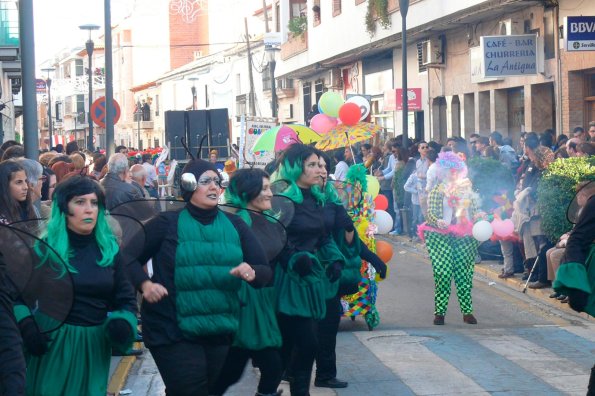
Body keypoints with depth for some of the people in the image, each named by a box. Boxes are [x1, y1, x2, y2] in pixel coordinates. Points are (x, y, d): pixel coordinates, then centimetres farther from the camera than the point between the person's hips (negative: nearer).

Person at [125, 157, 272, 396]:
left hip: (220, 332, 5)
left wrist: (252, 273, -21)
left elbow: (266, 270, 2)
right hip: (173, 331, -5)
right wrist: (144, 284, -20)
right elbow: (130, 258, -1)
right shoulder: (167, 223, -4)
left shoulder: (234, 225, 5)